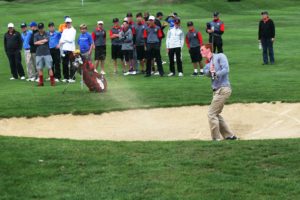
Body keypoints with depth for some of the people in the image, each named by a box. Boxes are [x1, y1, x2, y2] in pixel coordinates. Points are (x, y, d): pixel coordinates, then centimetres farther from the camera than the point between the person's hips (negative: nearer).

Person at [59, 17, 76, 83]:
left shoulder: (73, 30, 0)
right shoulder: (64, 30, 19)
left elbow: (71, 40, -11)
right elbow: (61, 39, 13)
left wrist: (64, 40, -1)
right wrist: (60, 43, -6)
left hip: (71, 49, -6)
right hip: (64, 49, 6)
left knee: (71, 64, -8)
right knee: (64, 64, 6)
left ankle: (72, 78, -7)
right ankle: (66, 77, 13)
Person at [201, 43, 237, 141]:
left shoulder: (220, 56, -3)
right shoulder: (208, 63, 19)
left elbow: (226, 70, -16)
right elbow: (206, 72, -1)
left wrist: (216, 74, -28)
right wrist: (210, 71, -21)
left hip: (223, 89, -9)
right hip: (217, 90, 9)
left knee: (212, 113, -9)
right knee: (216, 114, 15)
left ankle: (216, 139, -4)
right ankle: (229, 135, 23)